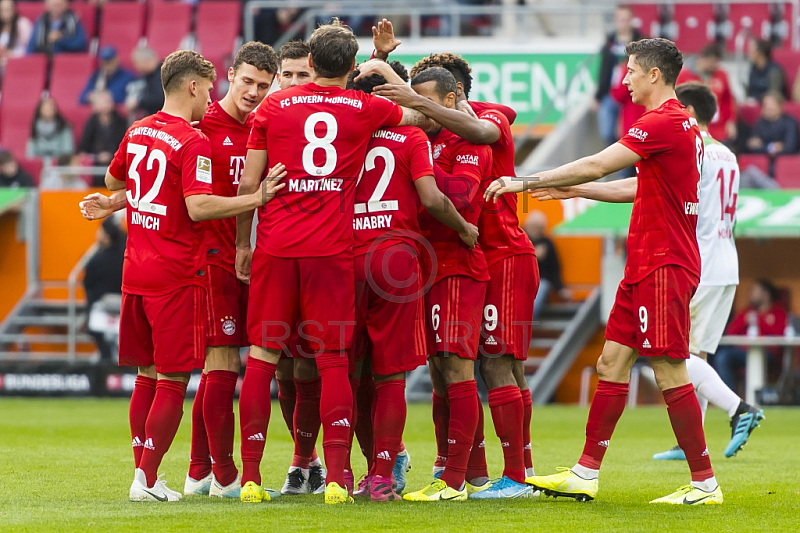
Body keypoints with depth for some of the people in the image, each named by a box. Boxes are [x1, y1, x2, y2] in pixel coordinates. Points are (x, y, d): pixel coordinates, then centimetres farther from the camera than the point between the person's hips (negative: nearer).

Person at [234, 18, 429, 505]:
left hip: (275, 247, 1)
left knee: (262, 358, 5)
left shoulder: (274, 106, 6)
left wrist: (242, 243, 14)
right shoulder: (368, 109, 6)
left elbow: (249, 182, 5)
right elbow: (423, 117, 27)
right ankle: (336, 477, -5)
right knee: (333, 361, 2)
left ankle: (250, 477, 3)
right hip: (332, 249, -1)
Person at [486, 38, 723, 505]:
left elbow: (597, 165, -18)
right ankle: (585, 475, 11)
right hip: (645, 266, 10)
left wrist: (526, 182, -11)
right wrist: (573, 189, 28)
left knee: (670, 374, -8)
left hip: (664, 267, -10)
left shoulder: (666, 123, -15)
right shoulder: (682, 124, 17)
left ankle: (706, 484, -3)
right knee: (612, 363, 9)